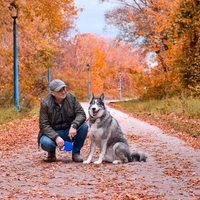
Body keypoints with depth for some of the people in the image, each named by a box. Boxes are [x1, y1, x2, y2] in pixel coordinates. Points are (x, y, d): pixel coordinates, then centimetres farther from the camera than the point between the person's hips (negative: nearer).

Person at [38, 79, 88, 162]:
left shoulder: (71, 98, -8)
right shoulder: (45, 103, -14)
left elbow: (81, 114, -12)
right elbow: (44, 125, -15)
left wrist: (74, 126, -33)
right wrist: (56, 137, -30)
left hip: (69, 132, 3)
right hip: (53, 133, -2)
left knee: (84, 126, -24)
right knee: (45, 143, -35)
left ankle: (76, 153, -4)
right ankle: (51, 152, 5)